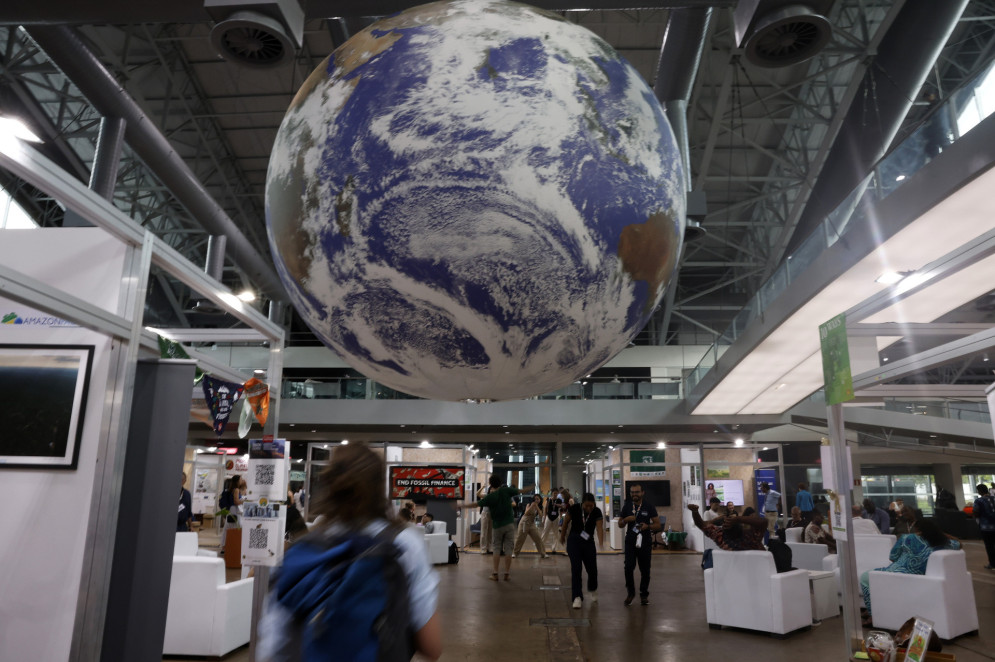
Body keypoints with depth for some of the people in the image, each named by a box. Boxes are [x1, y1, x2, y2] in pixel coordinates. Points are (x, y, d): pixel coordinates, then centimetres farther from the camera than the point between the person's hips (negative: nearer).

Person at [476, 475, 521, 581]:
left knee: (496, 549, 9)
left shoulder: (489, 497, -9)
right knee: (508, 549, 3)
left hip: (497, 525, -1)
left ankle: (495, 574, 7)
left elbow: (476, 504, -3)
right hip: (509, 524, 1)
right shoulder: (506, 490, -6)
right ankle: (507, 574, 5)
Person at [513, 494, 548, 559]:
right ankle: (515, 553, 14)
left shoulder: (539, 507, 3)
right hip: (524, 523, -4)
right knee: (520, 538, 1)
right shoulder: (529, 505, -9)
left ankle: (542, 554, 6)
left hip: (532, 524, 4)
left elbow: (540, 514, -15)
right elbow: (526, 513, -22)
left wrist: (537, 507, -21)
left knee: (538, 538, -2)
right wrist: (531, 506, -29)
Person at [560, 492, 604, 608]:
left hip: (588, 542, 2)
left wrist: (601, 542, -42)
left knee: (592, 569, 3)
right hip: (574, 542, -1)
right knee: (576, 568, -11)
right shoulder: (574, 509, -16)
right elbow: (566, 522, -1)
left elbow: (599, 527, -26)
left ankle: (592, 590, 33)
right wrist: (562, 536, 11)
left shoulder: (597, 512, -14)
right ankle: (577, 597, -5)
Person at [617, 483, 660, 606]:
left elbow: (657, 525, 3)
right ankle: (630, 592, 8)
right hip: (630, 542, 1)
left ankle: (644, 594, 20)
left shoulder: (649, 507, 3)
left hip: (645, 542, -1)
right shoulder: (626, 507, 8)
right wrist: (626, 520, -8)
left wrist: (647, 526, -16)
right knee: (628, 568, -10)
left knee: (645, 569, 4)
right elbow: (620, 525, 14)